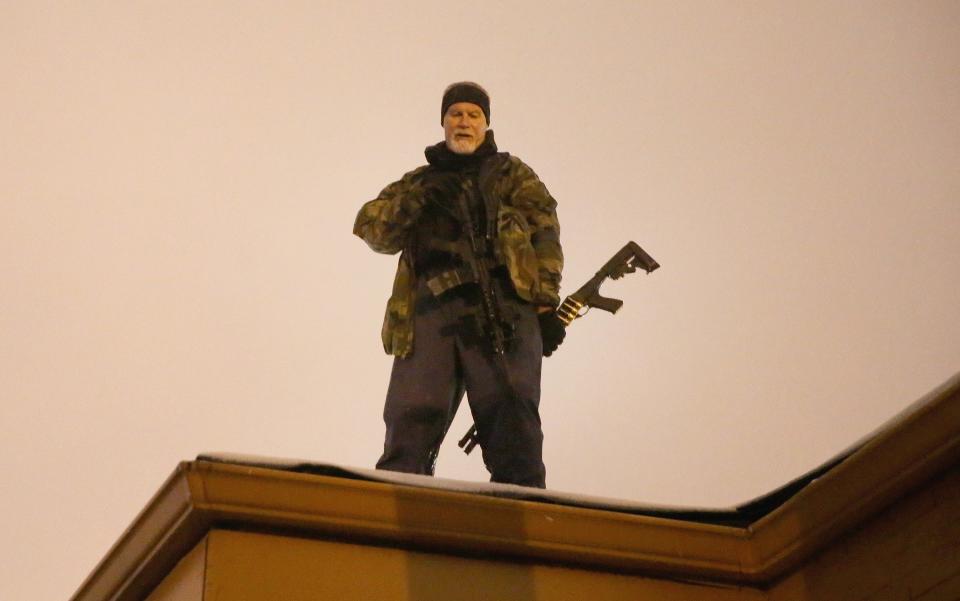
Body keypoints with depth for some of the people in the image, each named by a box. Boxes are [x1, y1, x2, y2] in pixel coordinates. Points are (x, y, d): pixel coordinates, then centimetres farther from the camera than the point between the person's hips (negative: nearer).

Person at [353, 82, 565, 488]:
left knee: (511, 421, -12)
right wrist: (415, 199, -7)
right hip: (431, 309, 2)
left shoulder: (513, 175, 20)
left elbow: (544, 235, 7)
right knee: (410, 422, -7)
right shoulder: (420, 180, 26)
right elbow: (373, 229, 11)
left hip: (503, 311, -2)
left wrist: (546, 303, -7)